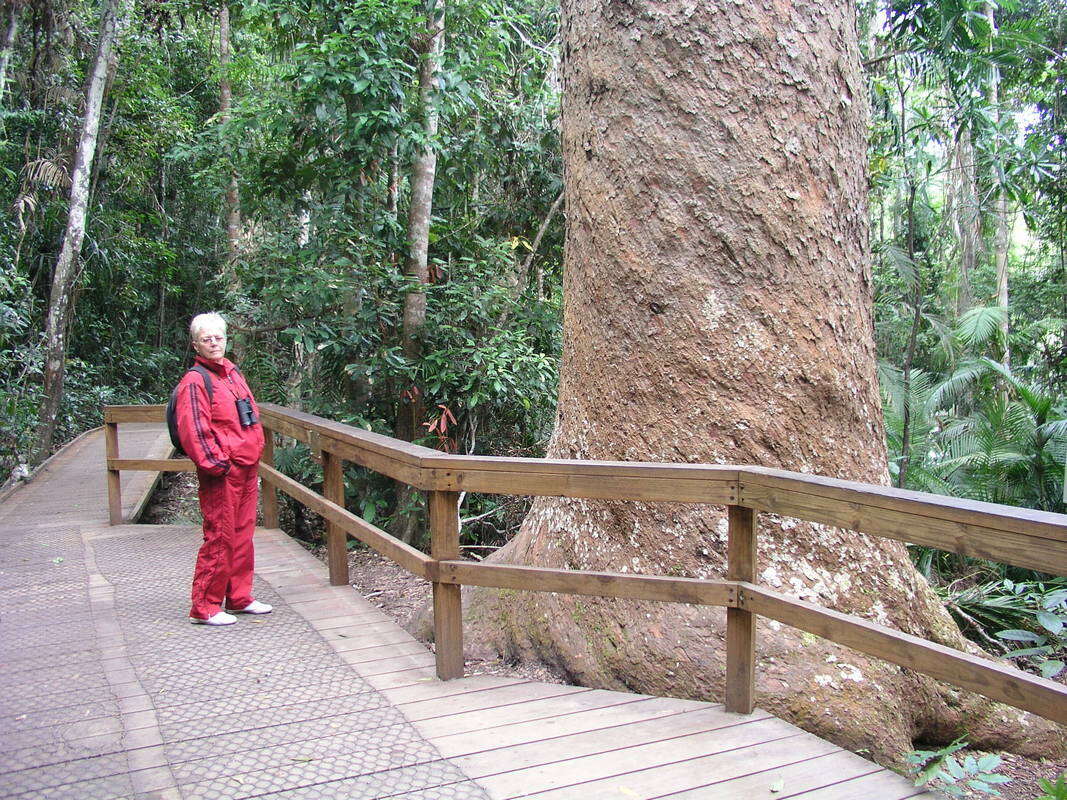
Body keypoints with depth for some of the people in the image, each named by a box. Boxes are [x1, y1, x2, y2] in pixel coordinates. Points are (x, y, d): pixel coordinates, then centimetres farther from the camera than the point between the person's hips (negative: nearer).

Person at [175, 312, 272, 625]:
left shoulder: (233, 373, 17)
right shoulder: (195, 382, -9)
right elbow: (193, 430, -16)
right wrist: (216, 464, -18)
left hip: (247, 470, 8)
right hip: (221, 475, -8)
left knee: (243, 535, 14)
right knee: (220, 538, -4)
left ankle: (239, 598, 26)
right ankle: (205, 607, 6)